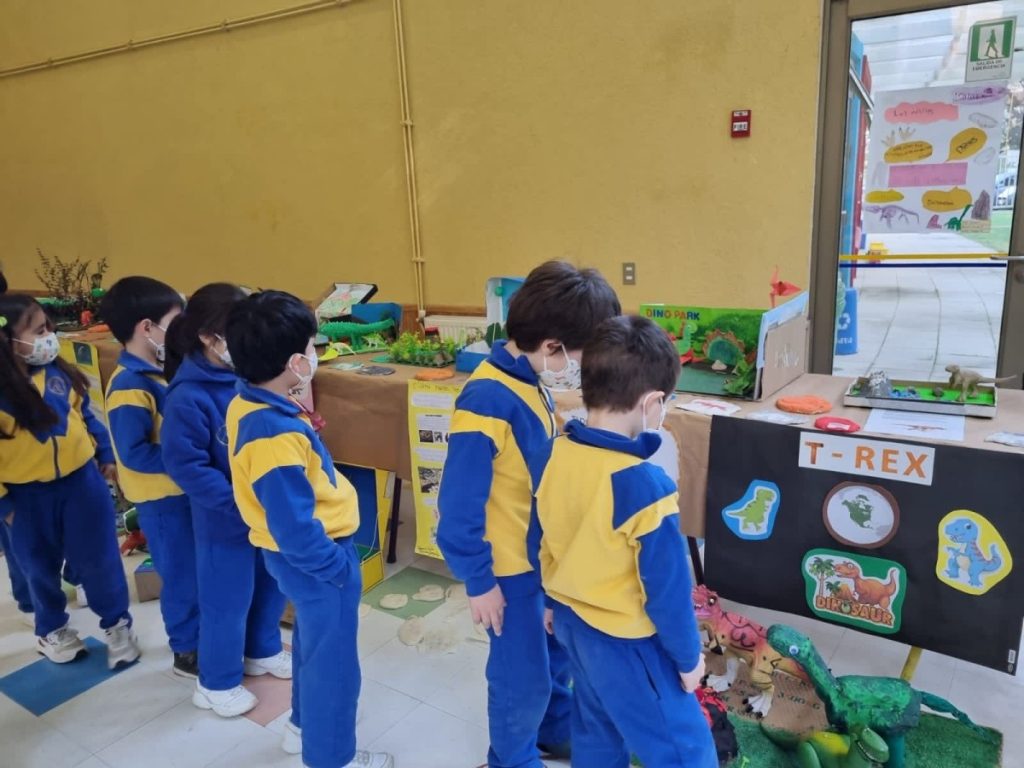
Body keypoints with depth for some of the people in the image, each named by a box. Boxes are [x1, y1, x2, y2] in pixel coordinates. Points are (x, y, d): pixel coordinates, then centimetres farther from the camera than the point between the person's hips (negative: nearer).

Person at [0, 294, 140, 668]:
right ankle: (52, 630, 42)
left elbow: (86, 415, 9)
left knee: (99, 559, 10)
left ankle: (117, 624, 29)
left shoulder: (59, 372, -5)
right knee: (42, 568, 18)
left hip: (81, 480, 2)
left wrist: (106, 456, 10)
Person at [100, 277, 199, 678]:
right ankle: (188, 653, 25)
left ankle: (202, 636, 39)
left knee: (199, 570, 21)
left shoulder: (160, 370, 3)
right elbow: (134, 454, -26)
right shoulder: (129, 387, -24)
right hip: (163, 497, -8)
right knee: (182, 575, 7)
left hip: (184, 489, 8)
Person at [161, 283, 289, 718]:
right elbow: (184, 465, -21)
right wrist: (239, 502, -22)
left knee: (272, 584, 22)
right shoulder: (189, 398, -23)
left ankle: (263, 651, 49)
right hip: (224, 519, -6)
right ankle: (217, 683, 36)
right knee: (227, 601, 12)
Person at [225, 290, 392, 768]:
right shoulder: (275, 437, -34)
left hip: (299, 555, 10)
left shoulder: (247, 405, -3)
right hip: (312, 559, -10)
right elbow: (295, 528, -29)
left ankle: (304, 725, 51)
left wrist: (304, 432, 3)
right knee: (331, 659, 12)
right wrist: (339, 567, -18)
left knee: (312, 644, 29)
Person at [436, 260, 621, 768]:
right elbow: (459, 505, -25)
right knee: (522, 675, 13)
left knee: (556, 653, 25)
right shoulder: (487, 401, -30)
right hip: (509, 566, -8)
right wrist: (478, 580, -16)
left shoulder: (531, 384, -3)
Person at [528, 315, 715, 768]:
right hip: (625, 642, -7)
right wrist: (688, 657, -4)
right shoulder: (645, 485, -31)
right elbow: (667, 585, -21)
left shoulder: (549, 457, -10)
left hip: (570, 622, 7)